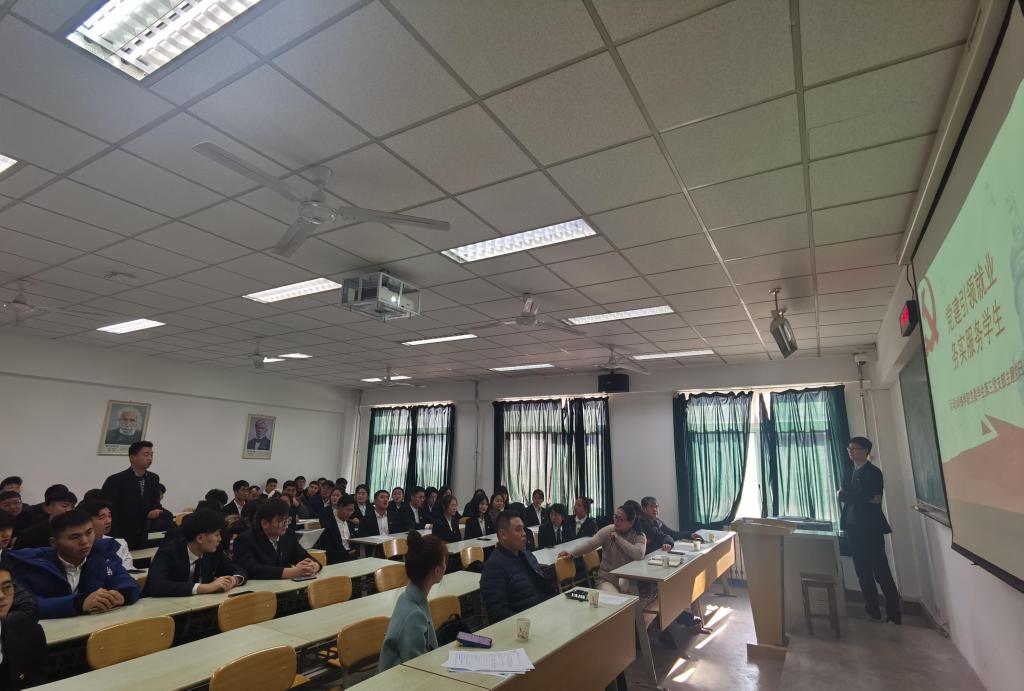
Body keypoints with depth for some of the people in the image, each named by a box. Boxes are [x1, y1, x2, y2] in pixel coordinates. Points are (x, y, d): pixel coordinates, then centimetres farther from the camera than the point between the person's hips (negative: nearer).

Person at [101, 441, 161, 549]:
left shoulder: (154, 479, 5)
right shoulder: (115, 480, -12)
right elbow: (108, 512, -14)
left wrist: (155, 510, -13)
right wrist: (114, 541, -21)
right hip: (119, 538, -5)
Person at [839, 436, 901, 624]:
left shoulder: (873, 472, -8)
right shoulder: (850, 472, 14)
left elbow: (862, 497, -19)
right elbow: (842, 494, 2)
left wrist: (843, 494, -6)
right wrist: (865, 499, -11)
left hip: (870, 529, -7)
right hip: (853, 528, 7)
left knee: (882, 573, -1)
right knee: (863, 573, 11)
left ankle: (894, 615, 8)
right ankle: (873, 612, 20)